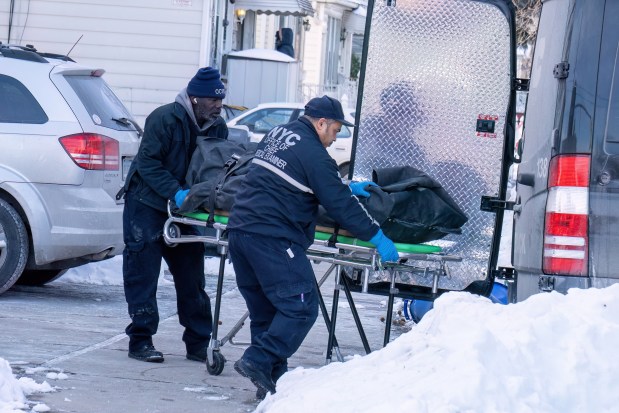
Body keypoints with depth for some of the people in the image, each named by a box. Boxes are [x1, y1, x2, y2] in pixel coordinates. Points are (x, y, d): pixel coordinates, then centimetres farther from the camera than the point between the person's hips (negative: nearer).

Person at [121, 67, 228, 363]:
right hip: (147, 205, -6)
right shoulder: (164, 119, -17)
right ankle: (140, 341, 1)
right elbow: (148, 163, -20)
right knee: (143, 273, -5)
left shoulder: (218, 128, 3)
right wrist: (175, 192, -31)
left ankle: (199, 343, 15)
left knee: (192, 277, 8)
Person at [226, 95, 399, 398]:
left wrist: (347, 187, 30)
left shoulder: (277, 135, 19)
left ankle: (272, 379, 11)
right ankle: (258, 361, -17)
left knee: (265, 310, 13)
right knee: (301, 308, -7)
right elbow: (339, 204, -8)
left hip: (239, 229, 9)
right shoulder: (312, 153, -8)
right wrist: (376, 236, -1)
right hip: (273, 237, -9)